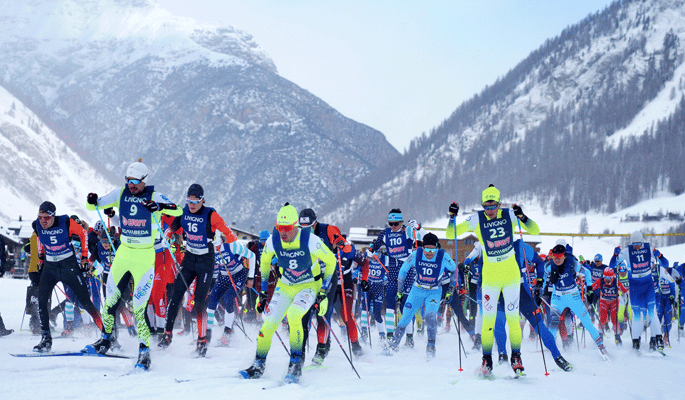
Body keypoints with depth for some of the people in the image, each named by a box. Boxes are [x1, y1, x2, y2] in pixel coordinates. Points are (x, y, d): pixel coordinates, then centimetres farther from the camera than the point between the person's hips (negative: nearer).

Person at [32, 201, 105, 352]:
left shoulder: (66, 223, -18)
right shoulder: (37, 226, -7)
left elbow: (83, 233, -1)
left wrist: (84, 256, -1)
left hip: (69, 265, -3)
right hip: (50, 266, 3)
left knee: (85, 301, -3)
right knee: (41, 300, -14)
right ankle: (46, 339, -5)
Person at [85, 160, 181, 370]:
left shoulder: (154, 197, -10)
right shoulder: (121, 194, 3)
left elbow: (178, 211, -21)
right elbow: (97, 204, 10)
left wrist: (159, 207, -39)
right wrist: (92, 201, -14)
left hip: (144, 257, -5)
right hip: (123, 253, 5)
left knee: (139, 308, -9)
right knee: (111, 300, 10)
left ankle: (144, 351, -1)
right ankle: (105, 339, 29)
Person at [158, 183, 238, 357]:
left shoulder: (210, 215, -14)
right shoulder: (184, 212, -1)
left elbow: (229, 235, -11)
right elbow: (176, 228, 16)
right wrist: (170, 234, 0)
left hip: (205, 261, -4)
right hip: (189, 258, 4)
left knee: (200, 300, -8)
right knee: (176, 295, -3)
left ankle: (202, 340, 1)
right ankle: (168, 333, 8)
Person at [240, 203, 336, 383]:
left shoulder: (310, 240, -26)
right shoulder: (273, 241, -15)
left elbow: (331, 261, -11)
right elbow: (264, 262, 7)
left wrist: (323, 293, -11)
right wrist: (262, 292, 8)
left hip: (309, 285, -4)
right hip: (285, 286, 4)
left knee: (293, 315, -30)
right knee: (269, 322, -9)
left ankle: (296, 364, -19)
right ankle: (258, 365, 11)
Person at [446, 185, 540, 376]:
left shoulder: (510, 215, -6)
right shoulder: (476, 220, -7)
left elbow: (535, 231, -6)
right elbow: (451, 235, -2)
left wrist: (522, 217, -23)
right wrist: (452, 217, -19)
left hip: (511, 275, 0)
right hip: (490, 276, 0)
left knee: (513, 317, 0)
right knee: (488, 318, -3)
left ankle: (516, 356, 12)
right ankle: (487, 359, 6)